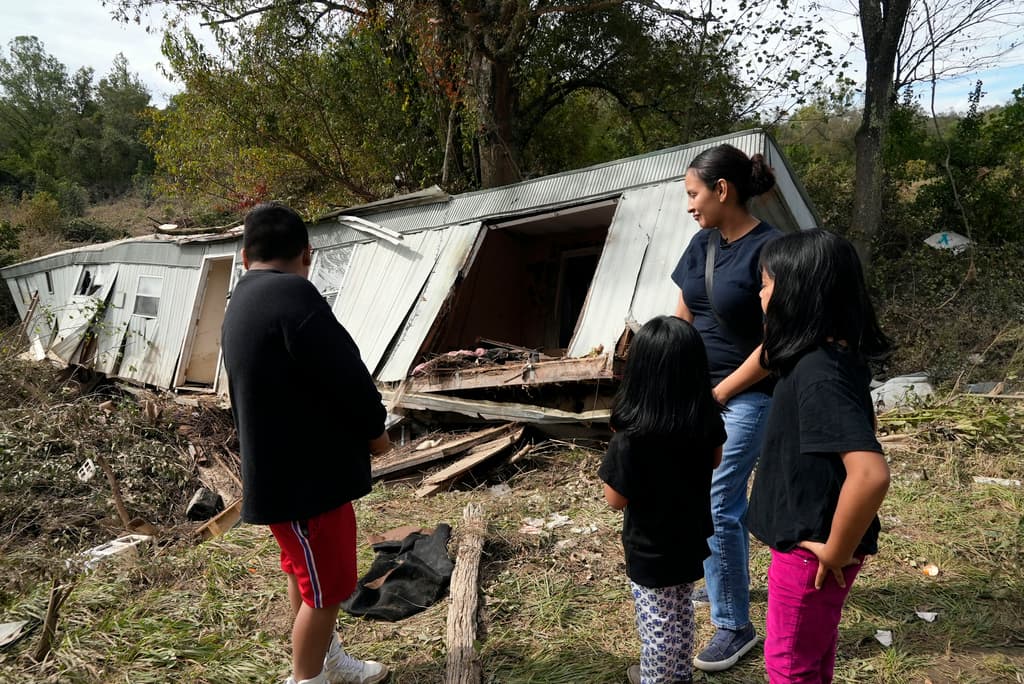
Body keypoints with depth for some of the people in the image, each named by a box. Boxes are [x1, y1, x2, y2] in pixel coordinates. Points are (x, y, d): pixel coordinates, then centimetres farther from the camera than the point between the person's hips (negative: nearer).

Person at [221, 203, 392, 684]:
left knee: (306, 576, 24)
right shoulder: (293, 294, -22)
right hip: (304, 472, -10)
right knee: (325, 586, 6)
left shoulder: (241, 306, 10)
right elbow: (344, 373, -24)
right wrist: (374, 428, -6)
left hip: (281, 466, 10)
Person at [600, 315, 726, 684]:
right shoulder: (707, 418, -13)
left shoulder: (631, 438, -31)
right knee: (680, 613, 27)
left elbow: (615, 499, -19)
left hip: (651, 549, -6)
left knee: (657, 624, 15)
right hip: (692, 538, 6)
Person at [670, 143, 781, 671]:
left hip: (747, 395, -7)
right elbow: (682, 320, 10)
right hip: (701, 390, 7)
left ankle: (734, 625, 12)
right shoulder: (703, 243, 5)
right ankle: (730, 579, 41)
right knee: (729, 500, 21)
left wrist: (719, 393, -12)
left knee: (714, 507, -5)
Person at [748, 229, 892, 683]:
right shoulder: (829, 356, 0)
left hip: (808, 550, -8)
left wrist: (837, 551, -25)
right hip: (812, 539, 8)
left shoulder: (818, 374, -30)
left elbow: (870, 474, -40)